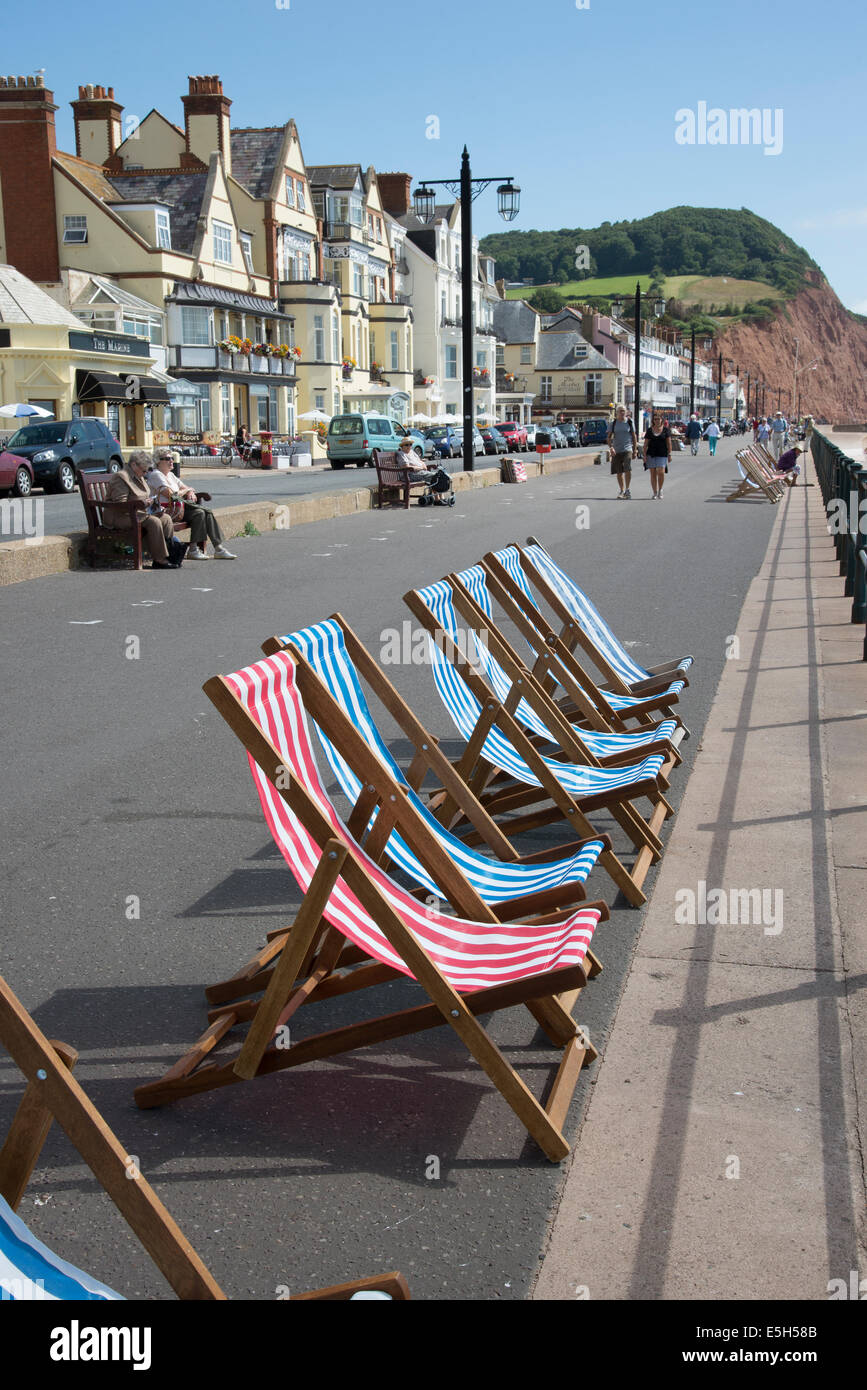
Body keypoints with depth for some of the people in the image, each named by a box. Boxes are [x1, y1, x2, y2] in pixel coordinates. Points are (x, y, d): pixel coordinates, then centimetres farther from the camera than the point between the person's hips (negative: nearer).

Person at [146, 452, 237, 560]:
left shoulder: (170, 474, 23)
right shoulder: (156, 475, -7)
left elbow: (184, 487, 27)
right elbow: (171, 495, -16)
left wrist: (191, 493, 1)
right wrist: (187, 490, 1)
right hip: (168, 510, -9)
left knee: (207, 512, -12)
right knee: (199, 513, -27)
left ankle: (218, 548, -17)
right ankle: (193, 550, -25)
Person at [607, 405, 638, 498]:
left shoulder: (629, 422, 4)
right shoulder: (613, 423, 6)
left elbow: (634, 437, 8)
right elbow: (609, 437, 4)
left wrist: (635, 450, 3)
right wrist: (610, 447, -13)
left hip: (627, 449, -2)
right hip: (616, 451, 2)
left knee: (628, 469, -20)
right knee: (619, 472, 5)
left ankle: (627, 489, -6)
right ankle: (622, 491, 19)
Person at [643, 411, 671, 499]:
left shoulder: (666, 430, 4)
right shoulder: (650, 430, 7)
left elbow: (669, 443, 4)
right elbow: (645, 444, 7)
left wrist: (669, 454, -2)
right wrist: (644, 455, -1)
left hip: (662, 455, -2)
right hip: (651, 455, 2)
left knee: (661, 472, -15)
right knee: (653, 474, 2)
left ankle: (660, 490, 5)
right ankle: (655, 493, 11)